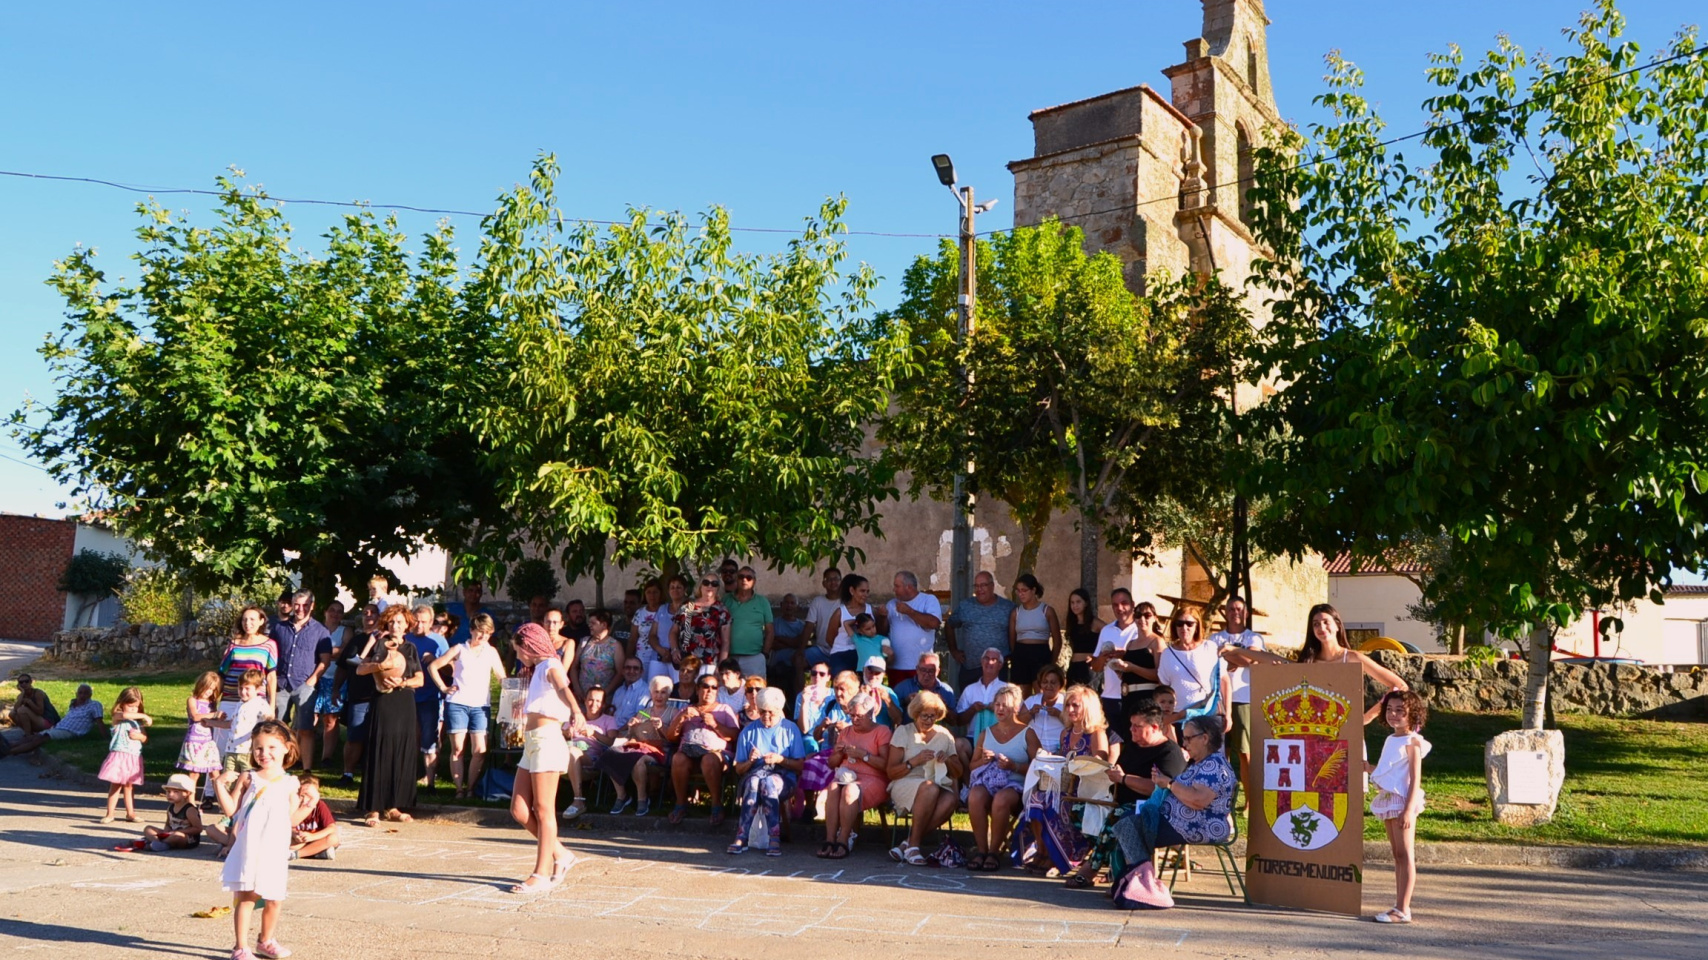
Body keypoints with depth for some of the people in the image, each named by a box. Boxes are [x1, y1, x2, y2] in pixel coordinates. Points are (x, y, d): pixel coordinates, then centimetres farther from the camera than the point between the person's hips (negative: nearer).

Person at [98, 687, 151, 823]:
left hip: (134, 757, 4)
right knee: (115, 785, -1)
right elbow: (125, 715, -28)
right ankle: (109, 814, 5)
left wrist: (139, 736, -8)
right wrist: (143, 716, -27)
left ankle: (130, 814, 15)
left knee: (129, 786, 11)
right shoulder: (117, 716, -3)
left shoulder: (139, 721, 13)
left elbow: (146, 739, 13)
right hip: (119, 755, -4)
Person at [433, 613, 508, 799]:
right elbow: (433, 666, 9)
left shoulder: (491, 652, 13)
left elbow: (501, 678, 11)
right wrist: (443, 687, 3)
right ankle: (459, 789, 5)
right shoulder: (459, 649, 7)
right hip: (457, 704, -1)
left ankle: (470, 787, 5)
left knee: (480, 750, -7)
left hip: (481, 705, 1)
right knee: (457, 748, -2)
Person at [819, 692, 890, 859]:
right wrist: (839, 753, 3)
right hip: (846, 775, 5)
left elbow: (886, 764, -8)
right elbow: (832, 763, 23)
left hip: (872, 779, -4)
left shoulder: (882, 731, 5)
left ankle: (843, 840, -32)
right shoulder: (847, 731, 23)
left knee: (850, 790, -36)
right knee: (832, 788, -31)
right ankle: (829, 839, -34)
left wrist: (863, 755, -14)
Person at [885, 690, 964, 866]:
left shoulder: (944, 735, 17)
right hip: (905, 785, -3)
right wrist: (915, 761, -12)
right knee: (930, 788, -39)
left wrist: (948, 761, -2)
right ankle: (913, 845, -27)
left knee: (950, 799, -35)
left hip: (940, 787, 3)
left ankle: (909, 843, -26)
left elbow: (959, 773, 19)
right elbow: (891, 772, 2)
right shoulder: (903, 732, 8)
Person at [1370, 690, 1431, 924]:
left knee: (1405, 855, -6)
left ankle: (1403, 909, -5)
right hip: (1388, 800, 9)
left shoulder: (1412, 741, -9)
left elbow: (1415, 778, -14)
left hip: (1403, 801, -9)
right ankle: (1400, 906, 16)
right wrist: (1369, 768, 7)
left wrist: (1408, 809, -20)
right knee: (1397, 855, 11)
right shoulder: (1390, 740, 15)